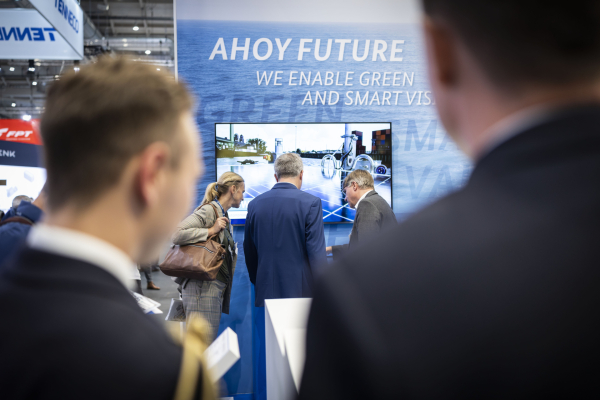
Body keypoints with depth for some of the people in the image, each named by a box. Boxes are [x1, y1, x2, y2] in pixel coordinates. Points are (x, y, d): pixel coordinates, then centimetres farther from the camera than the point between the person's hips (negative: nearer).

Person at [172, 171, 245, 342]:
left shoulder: (223, 214, 20)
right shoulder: (208, 211, -10)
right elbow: (177, 235, -21)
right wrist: (211, 231, -18)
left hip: (217, 287, 10)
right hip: (204, 286, -10)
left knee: (210, 341, 10)